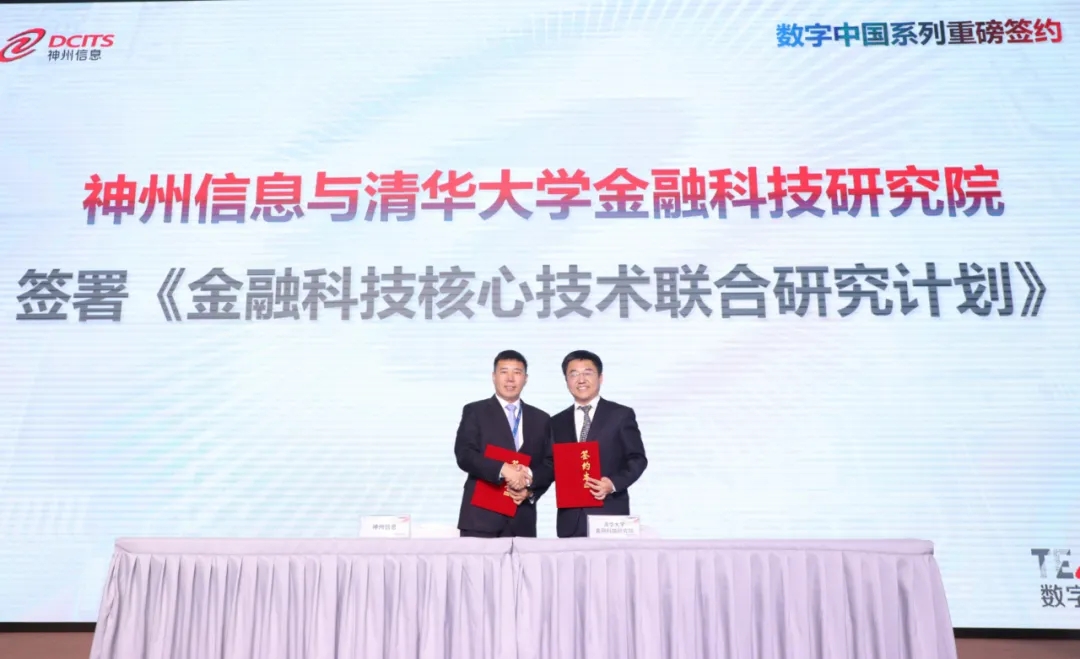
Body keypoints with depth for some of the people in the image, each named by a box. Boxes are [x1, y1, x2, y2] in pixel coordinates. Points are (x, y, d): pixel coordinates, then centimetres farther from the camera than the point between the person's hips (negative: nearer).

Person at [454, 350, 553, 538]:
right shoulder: (475, 411, 5)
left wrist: (530, 489, -8)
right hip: (481, 516, -3)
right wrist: (503, 469, -21)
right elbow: (464, 455, -8)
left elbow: (550, 465, 12)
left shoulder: (541, 419, 16)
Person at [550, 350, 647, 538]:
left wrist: (614, 483, -13)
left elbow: (638, 459, 2)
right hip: (571, 519, 3)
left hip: (610, 515, -3)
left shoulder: (621, 415, 4)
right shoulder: (558, 422, 14)